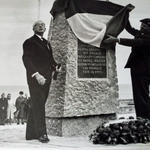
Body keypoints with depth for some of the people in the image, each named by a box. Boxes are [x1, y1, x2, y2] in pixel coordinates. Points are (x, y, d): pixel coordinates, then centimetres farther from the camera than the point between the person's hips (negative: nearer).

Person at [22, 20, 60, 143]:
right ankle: (41, 133, -9)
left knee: (38, 105, 7)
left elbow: (51, 59, 22)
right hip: (35, 78, -7)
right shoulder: (29, 42, 1)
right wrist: (36, 74, -20)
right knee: (38, 105, -9)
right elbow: (26, 59, -10)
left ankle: (31, 133, 12)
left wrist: (56, 67, -1)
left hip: (46, 78, 7)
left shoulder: (47, 43, 23)